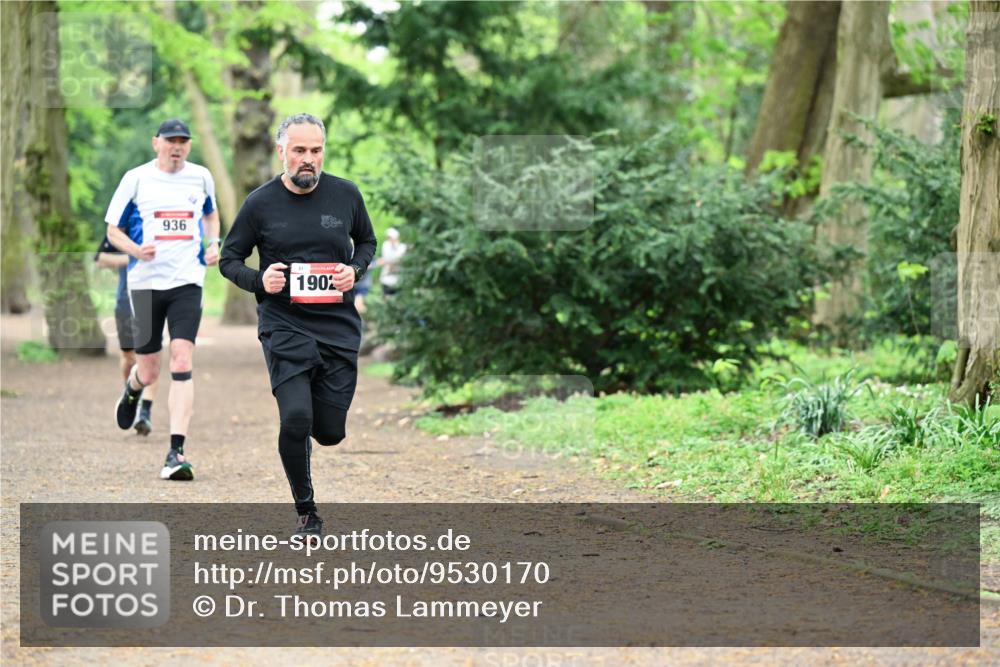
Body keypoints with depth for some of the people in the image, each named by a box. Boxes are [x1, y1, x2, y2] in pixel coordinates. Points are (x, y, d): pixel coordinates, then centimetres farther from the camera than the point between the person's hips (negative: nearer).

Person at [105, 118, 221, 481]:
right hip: (146, 282, -1)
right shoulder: (135, 179, 0)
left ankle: (176, 452, -17)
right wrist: (136, 250, -16)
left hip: (187, 283, 1)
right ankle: (133, 388, 46)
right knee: (149, 372, 5)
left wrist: (213, 243, 9)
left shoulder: (201, 177, 8)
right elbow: (113, 230, 4)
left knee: (182, 362, -15)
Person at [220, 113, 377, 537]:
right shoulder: (260, 203, -4)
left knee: (330, 433, 3)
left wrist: (354, 270, -4)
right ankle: (306, 512, 1)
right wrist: (259, 280, -14)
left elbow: (367, 242, 18)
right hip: (284, 327, -2)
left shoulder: (345, 195, 1)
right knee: (296, 419, -19)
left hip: (339, 326, 2)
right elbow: (229, 259, 6)